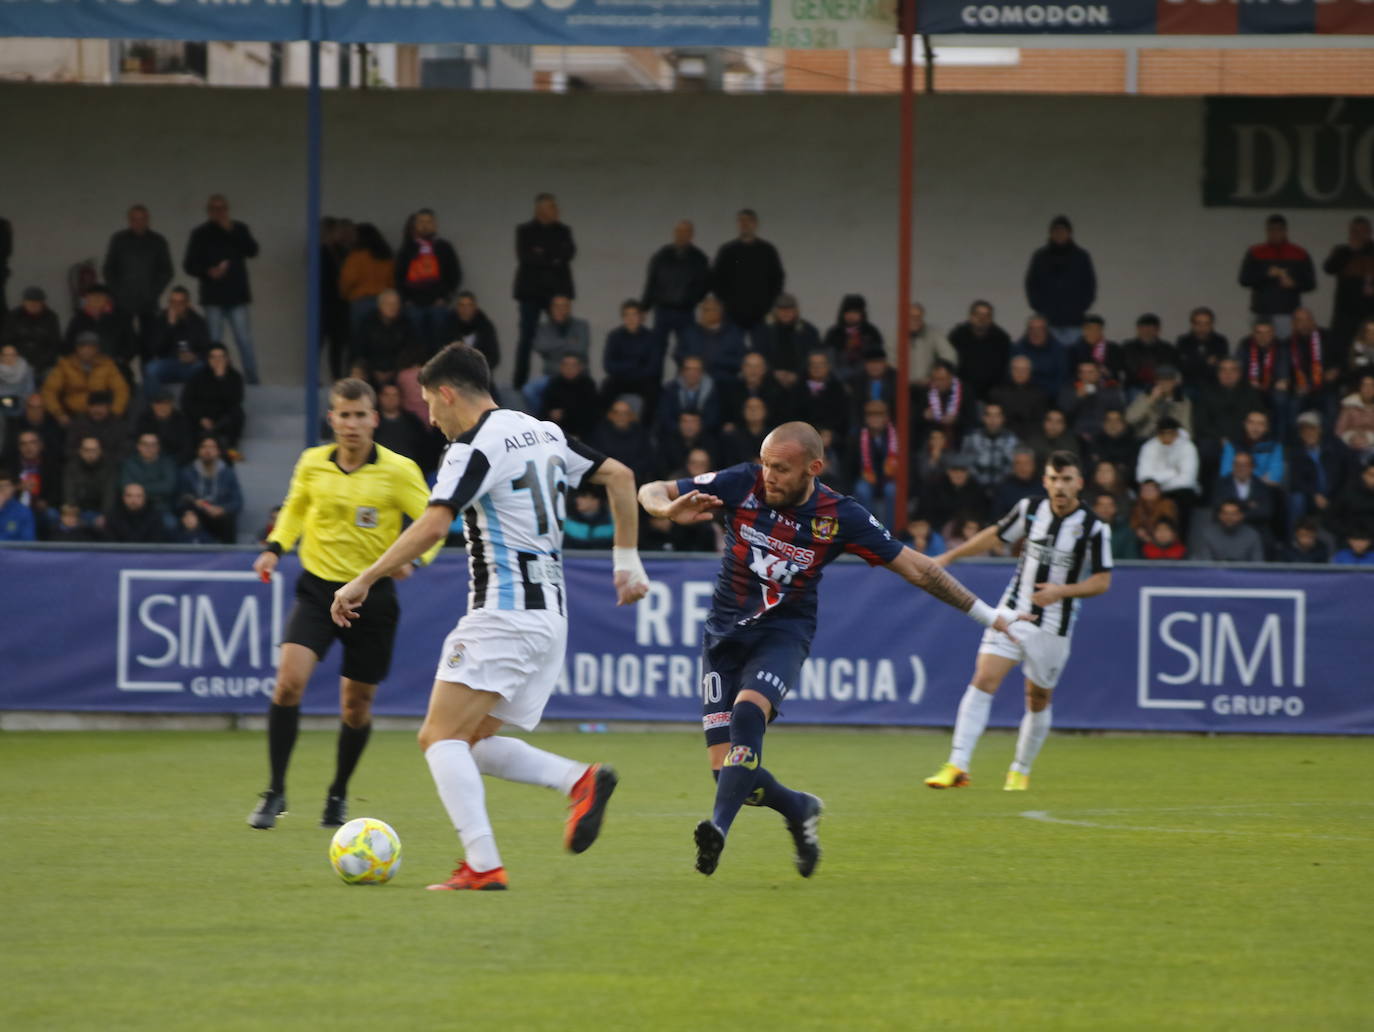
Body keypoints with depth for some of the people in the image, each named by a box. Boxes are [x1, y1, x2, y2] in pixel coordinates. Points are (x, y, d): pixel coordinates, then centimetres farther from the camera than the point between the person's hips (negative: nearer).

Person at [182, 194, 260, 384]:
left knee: (245, 340, -6)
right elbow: (189, 265, 6)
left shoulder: (239, 230, 9)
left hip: (236, 295, 0)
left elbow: (252, 251, -7)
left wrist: (231, 231, -13)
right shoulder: (201, 234, 7)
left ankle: (252, 380, -5)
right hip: (213, 297, 0)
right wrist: (208, 272, -13)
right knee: (214, 341, 1)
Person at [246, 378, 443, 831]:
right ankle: (275, 792, -9)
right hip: (318, 589, 1)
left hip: (372, 594, -1)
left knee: (356, 704, 7)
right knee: (289, 679, -19)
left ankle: (338, 794, 32)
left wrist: (412, 558, -22)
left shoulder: (398, 471, -9)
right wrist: (275, 546, 1)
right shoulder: (312, 463, 0)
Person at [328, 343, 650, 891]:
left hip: (502, 615, -9)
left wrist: (363, 580, -19)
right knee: (472, 743, 14)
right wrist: (626, 561, 22)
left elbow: (433, 525, -23)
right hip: (549, 615, 9)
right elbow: (619, 476, 19)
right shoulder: (542, 433, 15)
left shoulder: (475, 447, -11)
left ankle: (483, 866, -20)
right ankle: (581, 780, -3)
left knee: (441, 737, -9)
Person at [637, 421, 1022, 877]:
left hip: (782, 634, -2)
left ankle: (719, 827, -41)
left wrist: (987, 614, 0)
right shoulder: (741, 484, -10)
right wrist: (670, 509, -30)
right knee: (726, 768, -6)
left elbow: (915, 568, -2)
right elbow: (651, 492, -5)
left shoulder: (840, 517, -12)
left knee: (748, 712, -33)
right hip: (724, 634, 2)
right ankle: (799, 810, 23)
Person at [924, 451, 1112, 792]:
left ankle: (1021, 770, 30)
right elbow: (995, 534, 15)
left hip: (1054, 627, -2)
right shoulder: (1030, 509, -1)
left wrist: (1061, 591, -22)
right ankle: (958, 766, -18)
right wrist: (949, 556, 17)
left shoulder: (1094, 528, -10)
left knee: (1039, 700, 8)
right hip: (1014, 612, 2)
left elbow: (1102, 581, -7)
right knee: (983, 681, -14)